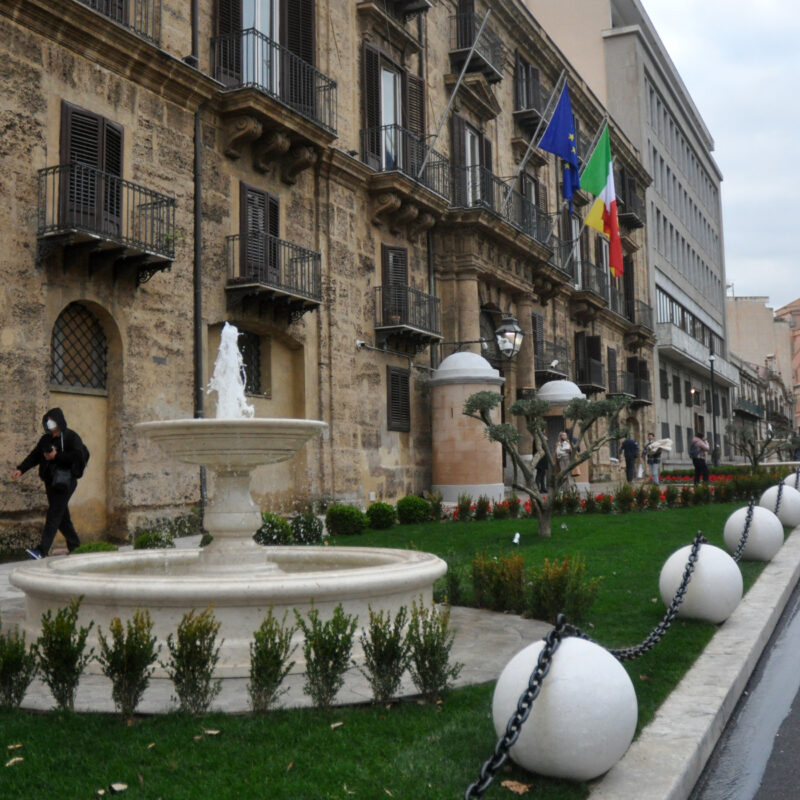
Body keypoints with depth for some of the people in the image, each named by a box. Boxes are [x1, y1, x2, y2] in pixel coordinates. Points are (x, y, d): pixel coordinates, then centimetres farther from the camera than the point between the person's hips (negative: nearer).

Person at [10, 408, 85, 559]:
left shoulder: (71, 437, -7)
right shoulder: (46, 439, 14)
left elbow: (77, 456, -19)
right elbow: (34, 455, 11)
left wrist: (56, 456, -16)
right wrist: (21, 469, -1)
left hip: (65, 482, -8)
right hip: (50, 481, 8)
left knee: (53, 515, -11)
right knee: (62, 516, 12)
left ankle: (42, 550, -15)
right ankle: (75, 546, 22)